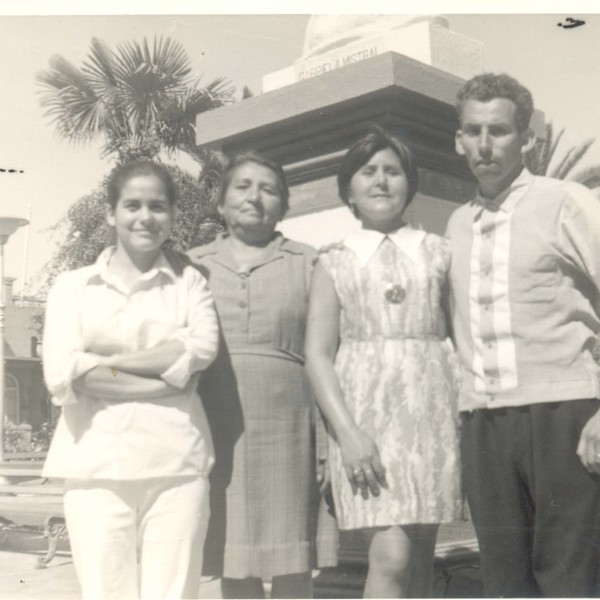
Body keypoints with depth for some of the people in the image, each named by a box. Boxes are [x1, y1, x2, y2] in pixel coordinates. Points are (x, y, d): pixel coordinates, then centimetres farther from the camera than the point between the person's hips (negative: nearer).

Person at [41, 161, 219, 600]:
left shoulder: (190, 283, 13)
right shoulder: (73, 287, 12)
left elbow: (202, 350, -6)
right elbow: (61, 373, -4)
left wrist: (107, 362, -7)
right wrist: (165, 378, -8)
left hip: (176, 464, 0)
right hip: (97, 465, 0)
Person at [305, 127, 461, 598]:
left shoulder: (437, 253, 12)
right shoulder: (336, 263, 9)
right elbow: (318, 354, 2)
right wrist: (347, 431, -10)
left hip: (433, 412, 2)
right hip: (369, 413, -2)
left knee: (421, 555, 5)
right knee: (391, 557, -12)